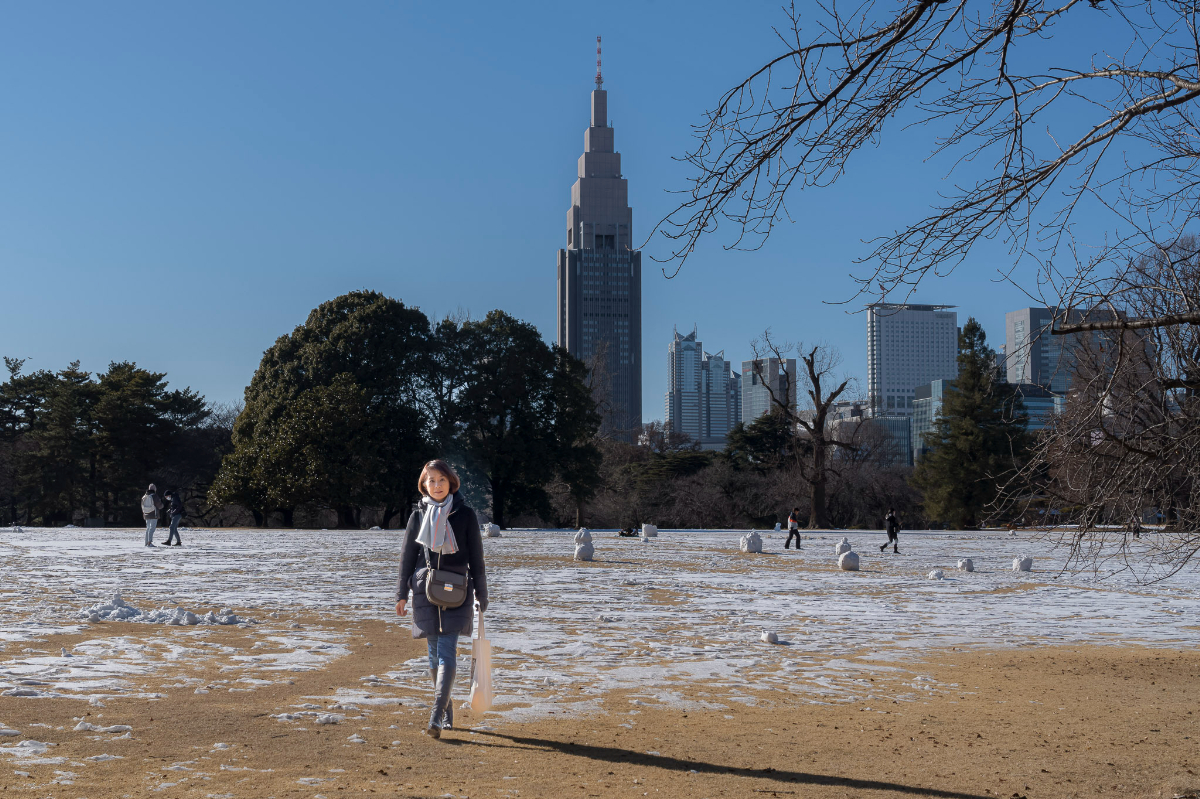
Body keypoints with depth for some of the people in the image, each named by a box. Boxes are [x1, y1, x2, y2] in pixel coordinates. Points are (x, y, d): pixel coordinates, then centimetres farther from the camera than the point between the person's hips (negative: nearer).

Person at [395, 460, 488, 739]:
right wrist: (401, 594, 7)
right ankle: (447, 709, 22)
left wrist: (481, 596, 4)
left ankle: (436, 717, -17)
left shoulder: (465, 515, 1)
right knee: (435, 654, 8)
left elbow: (476, 558, 4)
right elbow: (407, 556, 10)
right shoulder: (418, 516, 6)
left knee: (446, 654, -12)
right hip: (425, 591, 2)